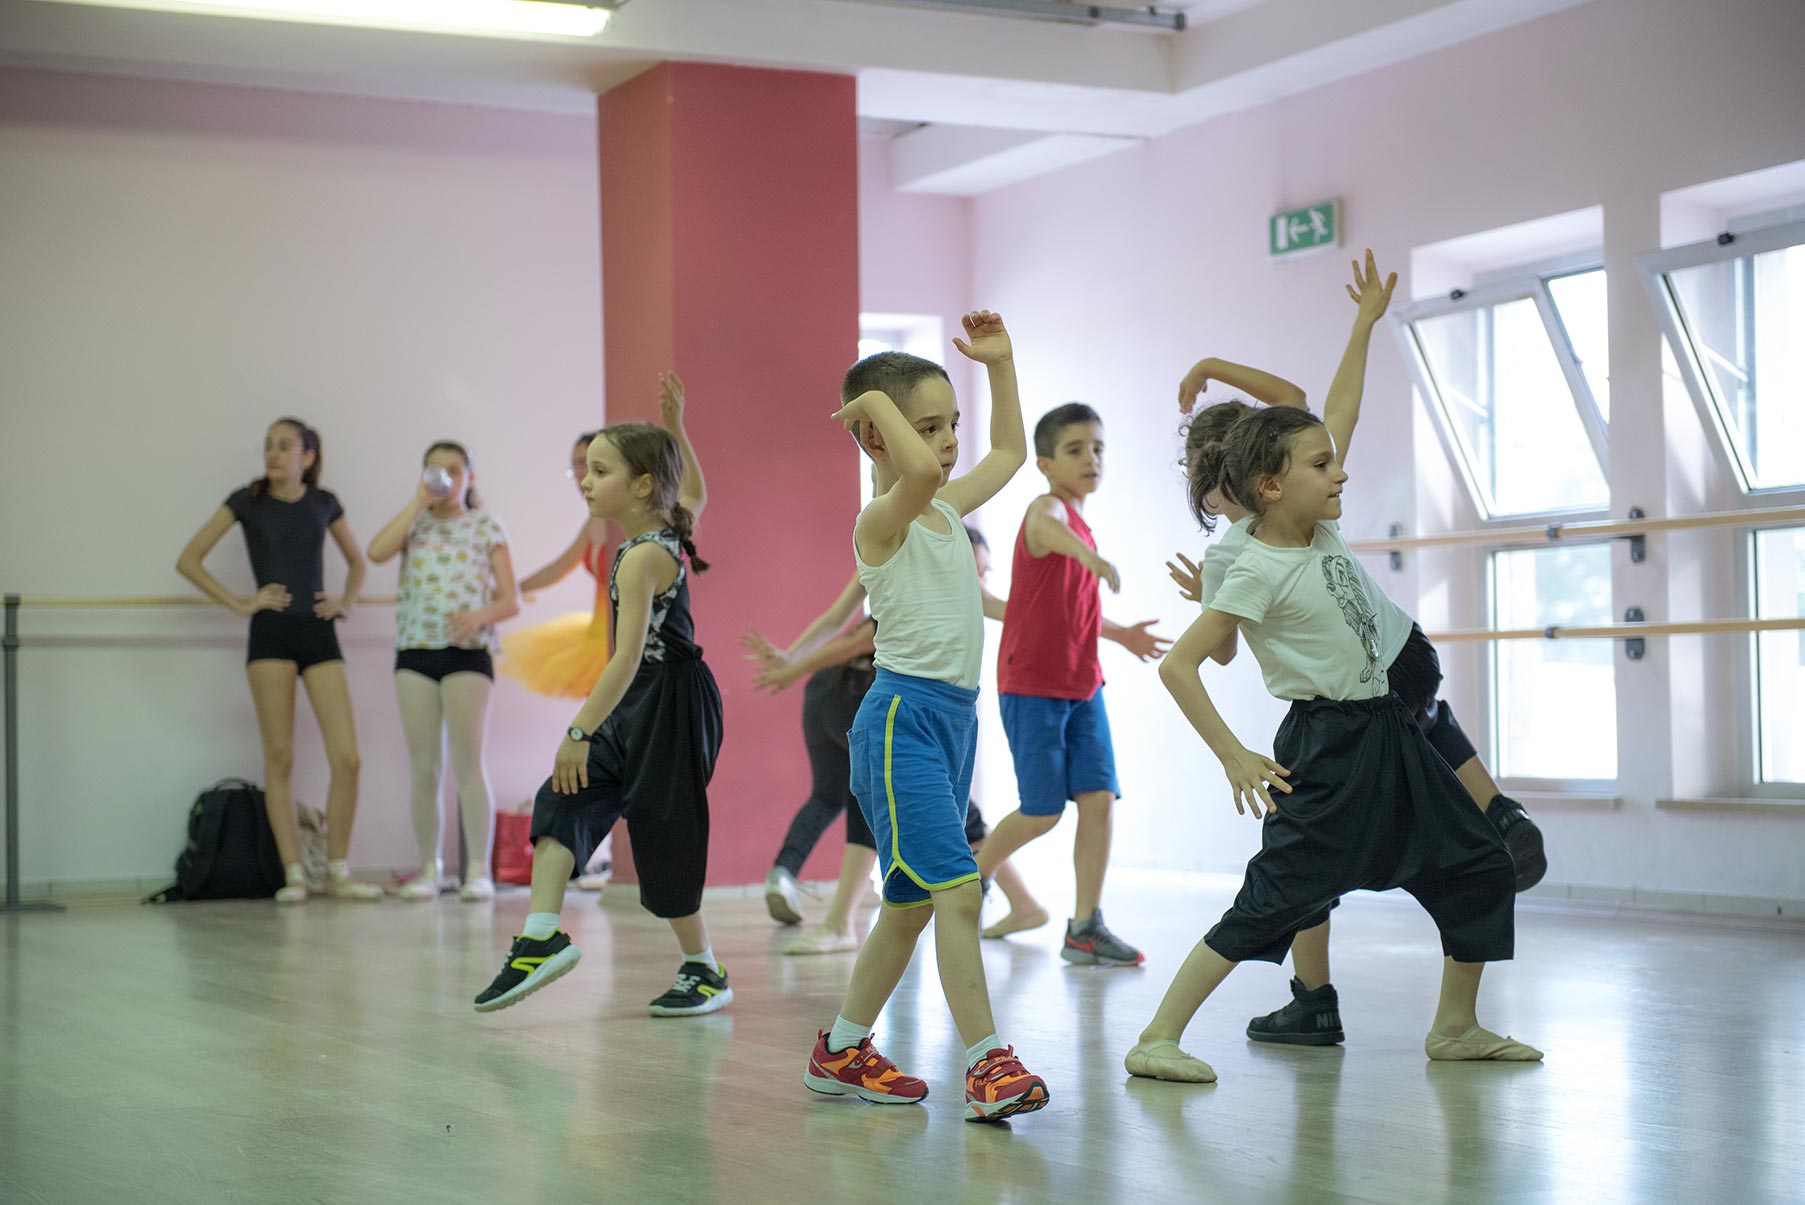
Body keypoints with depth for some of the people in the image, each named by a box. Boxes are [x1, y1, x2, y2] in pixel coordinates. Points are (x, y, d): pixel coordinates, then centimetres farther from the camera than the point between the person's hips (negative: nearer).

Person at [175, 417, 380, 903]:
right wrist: (239, 602, -2)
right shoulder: (247, 501, 4)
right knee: (279, 758, -3)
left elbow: (357, 560, 27)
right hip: (271, 632, -2)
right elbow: (188, 560, 4)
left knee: (347, 758, -6)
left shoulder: (323, 503, 11)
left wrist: (345, 602, 10)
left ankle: (338, 871, 4)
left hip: (318, 631, 2)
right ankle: (293, 874, 1)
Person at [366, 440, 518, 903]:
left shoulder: (486, 526, 7)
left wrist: (480, 615, -19)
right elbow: (377, 552, -12)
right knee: (422, 767, 4)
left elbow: (510, 601, 2)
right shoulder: (415, 524, 11)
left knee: (467, 761, -8)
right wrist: (418, 503, -9)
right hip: (415, 652, 3)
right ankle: (428, 868, 10)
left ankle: (478, 869, -4)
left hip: (467, 652, -2)